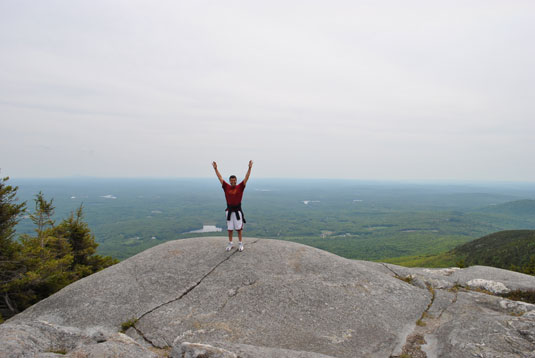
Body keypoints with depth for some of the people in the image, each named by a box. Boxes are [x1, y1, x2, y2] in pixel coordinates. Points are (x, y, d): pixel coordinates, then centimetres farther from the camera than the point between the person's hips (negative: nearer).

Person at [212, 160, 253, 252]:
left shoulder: (240, 187, -2)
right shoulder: (226, 187, 2)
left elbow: (246, 178, -9)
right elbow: (220, 178, 4)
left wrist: (250, 168, -17)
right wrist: (215, 168, 0)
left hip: (238, 211, -2)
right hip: (229, 211, 2)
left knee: (239, 228, 5)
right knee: (230, 229, 9)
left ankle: (240, 243, 17)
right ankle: (230, 244, 22)